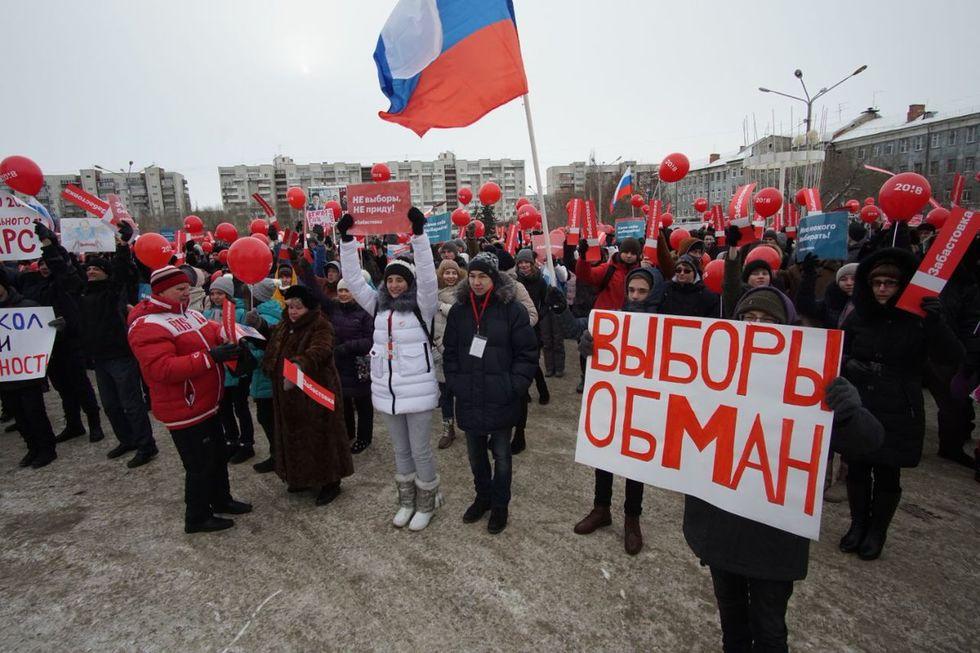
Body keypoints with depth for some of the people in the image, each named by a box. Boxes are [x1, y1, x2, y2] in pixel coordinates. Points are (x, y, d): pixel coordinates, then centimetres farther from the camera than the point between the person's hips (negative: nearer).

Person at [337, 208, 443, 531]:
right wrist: (346, 239, -4)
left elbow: (427, 275, -23)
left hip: (417, 390, -5)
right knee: (400, 449, 19)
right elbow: (354, 279, 3)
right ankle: (407, 500, 36)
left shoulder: (421, 305, -7)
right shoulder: (378, 305, 6)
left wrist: (418, 234, -29)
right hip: (387, 391, 5)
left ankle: (427, 502, 27)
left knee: (420, 449, 6)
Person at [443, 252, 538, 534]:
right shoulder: (459, 309, 4)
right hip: (469, 398, 4)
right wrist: (454, 383, 1)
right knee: (475, 453, 18)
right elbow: (450, 351, 9)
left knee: (501, 455, 12)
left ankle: (500, 505, 33)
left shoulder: (512, 308, -9)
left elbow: (527, 352, -8)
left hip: (501, 400, -4)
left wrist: (515, 387, -14)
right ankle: (483, 497, 41)